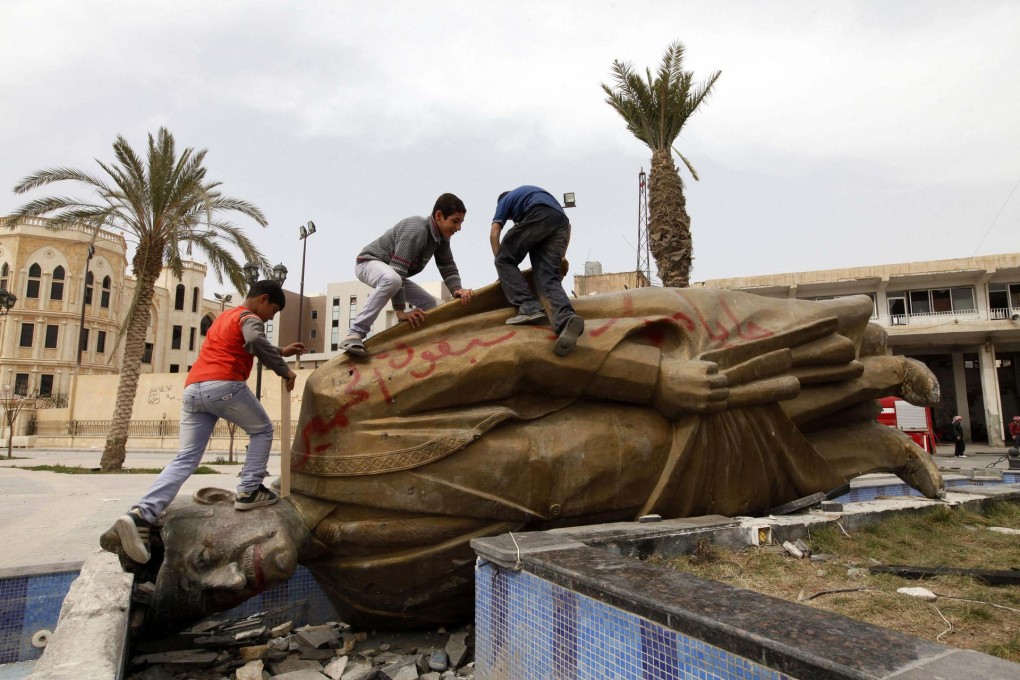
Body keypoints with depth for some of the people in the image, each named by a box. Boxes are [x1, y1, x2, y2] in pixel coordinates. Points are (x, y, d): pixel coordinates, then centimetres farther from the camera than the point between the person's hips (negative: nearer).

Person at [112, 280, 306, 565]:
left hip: (192, 388, 7)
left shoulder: (224, 317, 32)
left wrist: (281, 351, 44)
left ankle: (141, 514, -13)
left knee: (186, 459, 3)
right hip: (224, 385, -7)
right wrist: (284, 370, -10)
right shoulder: (249, 318, 4)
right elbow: (256, 341, -19)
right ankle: (249, 491, 7)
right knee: (262, 430, 15)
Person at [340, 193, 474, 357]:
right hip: (369, 262, -9)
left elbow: (448, 268, -3)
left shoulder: (442, 237, -3)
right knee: (392, 279, -42)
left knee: (429, 303, 4)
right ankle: (355, 333, -37)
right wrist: (400, 311, -38)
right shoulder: (416, 231, -31)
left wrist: (457, 290, -25)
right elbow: (398, 270, -37)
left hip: (392, 272, 9)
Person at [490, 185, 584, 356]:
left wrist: (501, 262, 20)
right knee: (549, 278, -5)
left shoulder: (505, 200, 31)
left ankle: (528, 308, -13)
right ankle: (566, 320, -35)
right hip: (561, 222, 5)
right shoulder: (537, 193, 46)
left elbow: (494, 234, 16)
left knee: (506, 260, 9)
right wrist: (561, 256, 33)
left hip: (538, 216, -5)